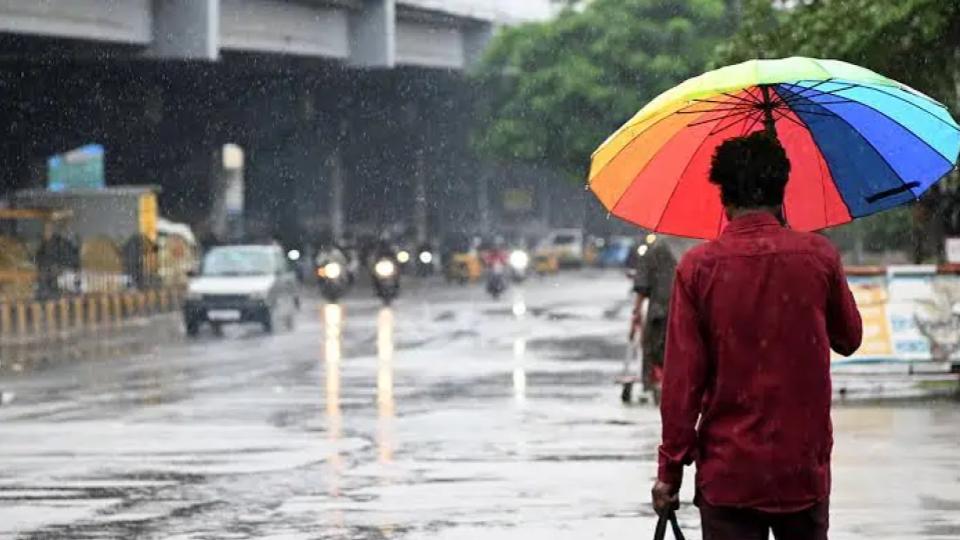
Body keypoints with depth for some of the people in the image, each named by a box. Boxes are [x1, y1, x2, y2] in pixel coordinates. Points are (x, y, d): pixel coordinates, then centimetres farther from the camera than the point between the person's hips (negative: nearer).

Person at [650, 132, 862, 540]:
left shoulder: (698, 266, -7)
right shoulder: (819, 256, -3)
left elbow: (682, 379, -7)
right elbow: (849, 339, 13)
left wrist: (670, 471, -1)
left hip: (727, 472, -1)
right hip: (804, 468, 1)